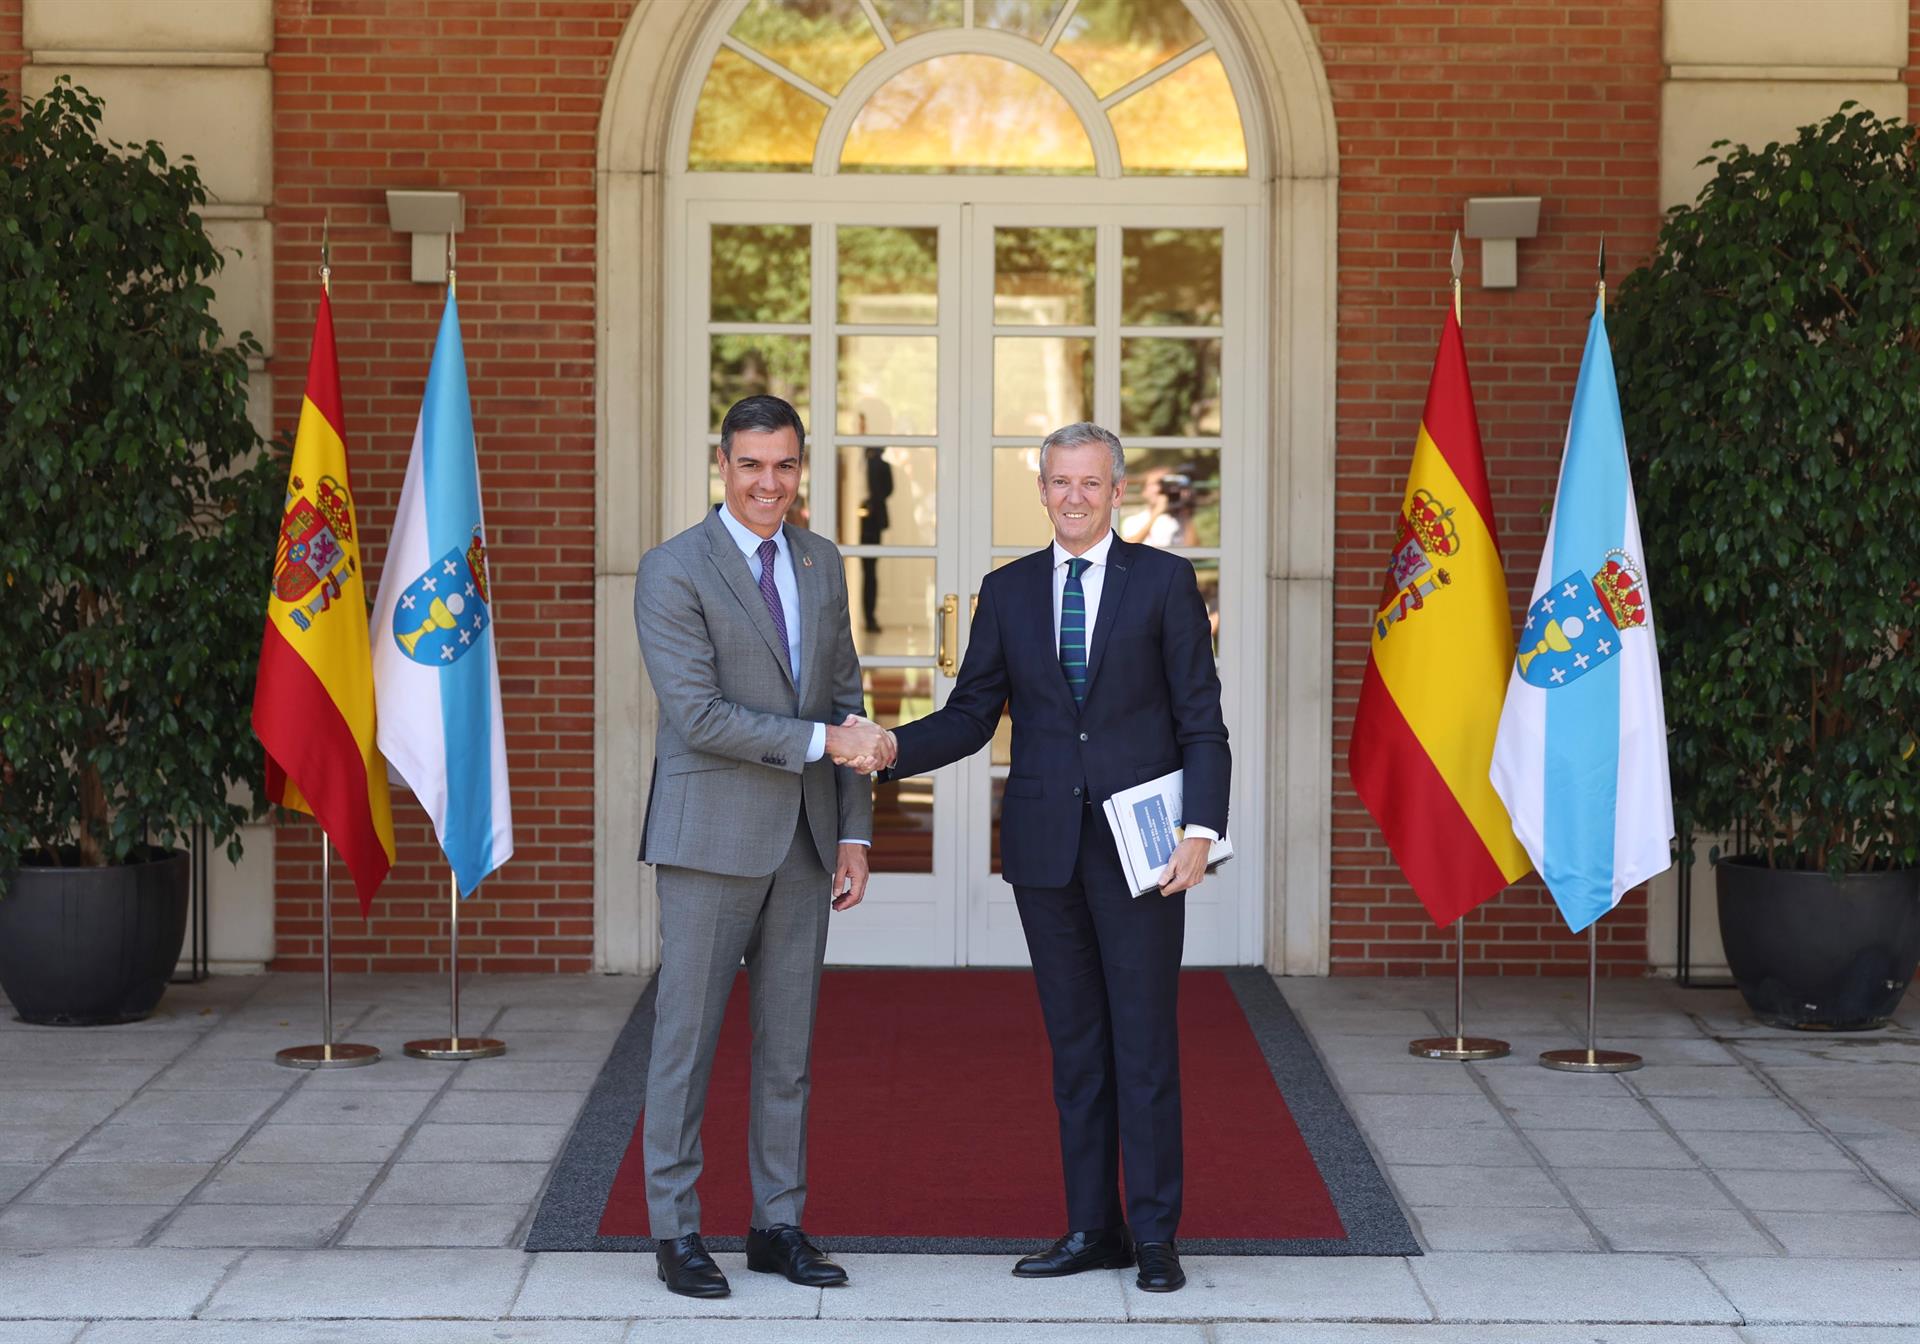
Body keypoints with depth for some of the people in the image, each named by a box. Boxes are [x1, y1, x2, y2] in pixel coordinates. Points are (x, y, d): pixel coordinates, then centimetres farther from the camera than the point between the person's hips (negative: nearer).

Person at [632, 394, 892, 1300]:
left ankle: (778, 1224, 18)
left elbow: (845, 701, 14)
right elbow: (698, 714, -16)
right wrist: (820, 741, -16)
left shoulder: (821, 564, 11)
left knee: (788, 1043, 10)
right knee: (688, 1039, 0)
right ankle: (676, 1232, 9)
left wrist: (855, 832, 9)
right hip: (710, 837, -6)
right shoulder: (673, 571, -8)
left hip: (804, 840, 6)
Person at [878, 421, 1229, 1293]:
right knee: (1074, 1044, 8)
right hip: (1045, 846, 3)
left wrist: (1201, 829, -14)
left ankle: (1155, 1235, 5)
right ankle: (1092, 1229, 15)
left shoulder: (1163, 581, 1)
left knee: (1144, 1041, -1)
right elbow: (970, 717, 8)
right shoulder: (1008, 591, 10)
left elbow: (1202, 721, -2)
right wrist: (895, 747, -11)